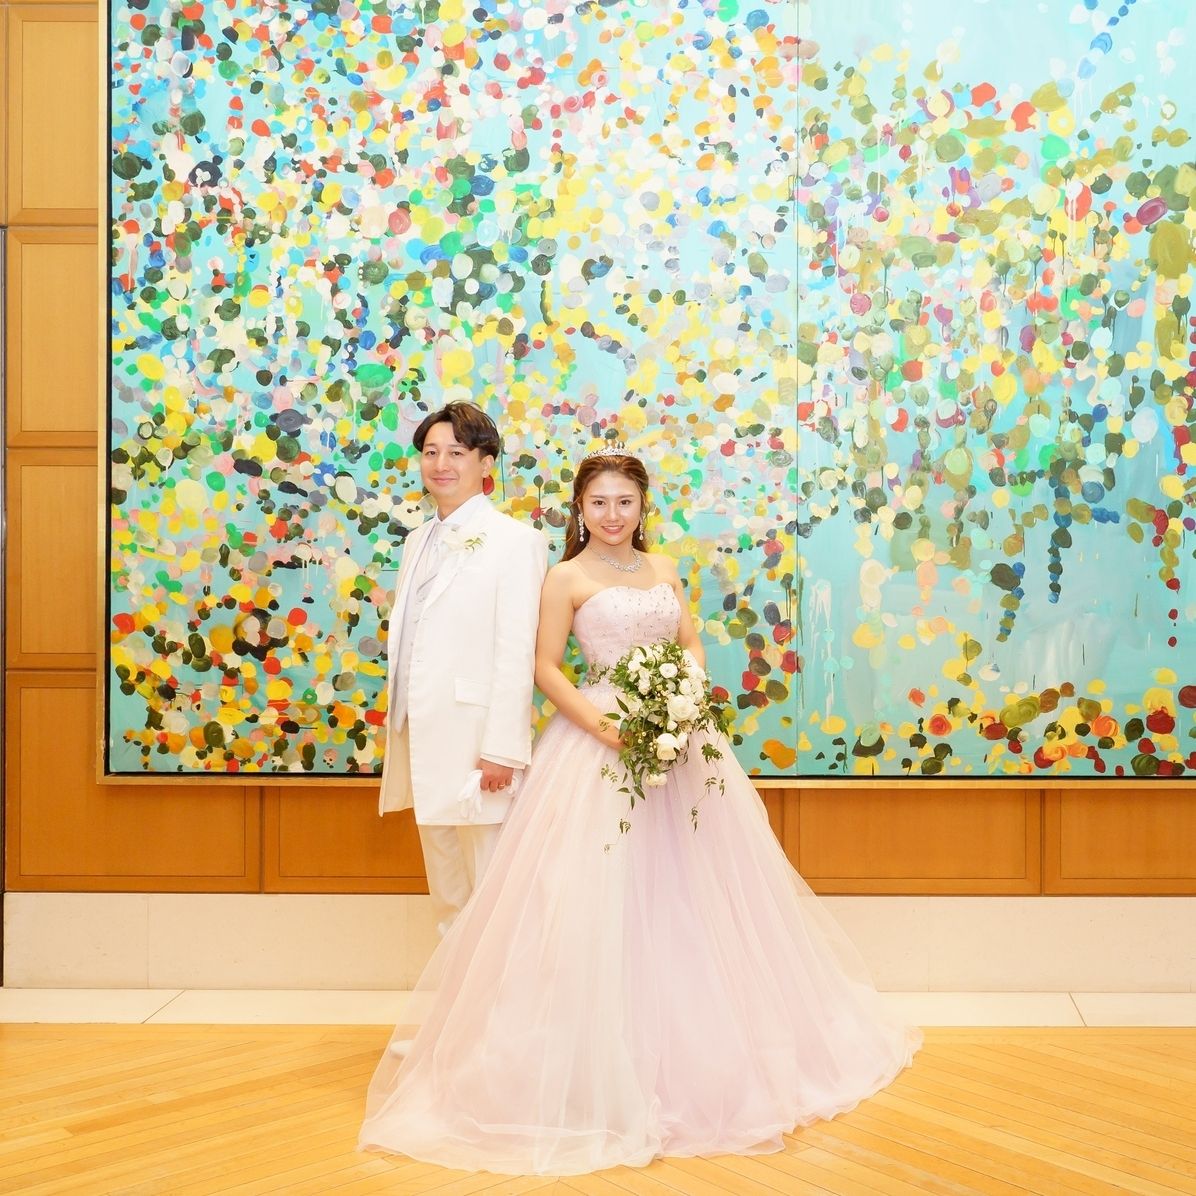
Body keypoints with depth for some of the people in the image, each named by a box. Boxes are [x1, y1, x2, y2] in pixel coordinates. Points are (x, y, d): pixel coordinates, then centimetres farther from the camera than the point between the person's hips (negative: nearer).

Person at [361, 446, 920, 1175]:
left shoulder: (664, 568, 12)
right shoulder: (567, 578, -3)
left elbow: (692, 645, 14)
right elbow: (545, 668, -7)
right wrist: (598, 722, -20)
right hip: (601, 736, -5)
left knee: (694, 890, 12)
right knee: (601, 894, -5)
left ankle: (693, 1046, 31)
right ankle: (606, 1061, 10)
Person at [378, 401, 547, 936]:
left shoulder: (514, 540, -8)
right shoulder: (418, 541, 15)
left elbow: (516, 652, -14)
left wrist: (501, 750, -18)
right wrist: (399, 731, 14)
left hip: (476, 743, -7)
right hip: (422, 738, 8)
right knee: (446, 888, 17)